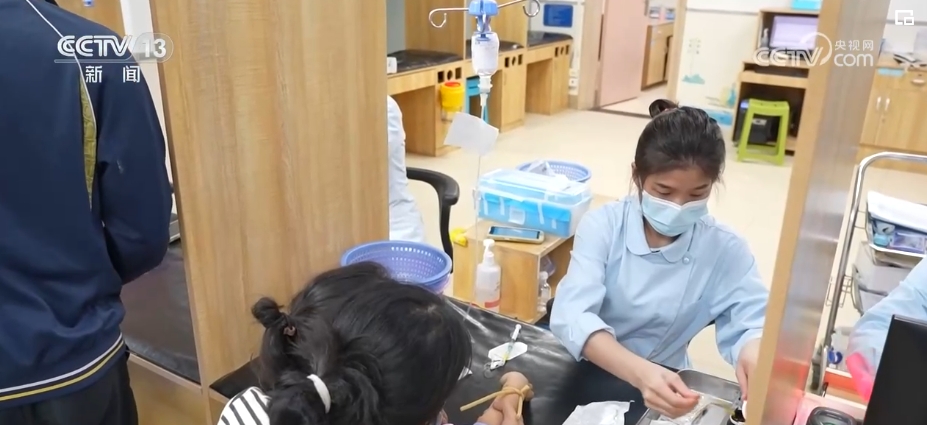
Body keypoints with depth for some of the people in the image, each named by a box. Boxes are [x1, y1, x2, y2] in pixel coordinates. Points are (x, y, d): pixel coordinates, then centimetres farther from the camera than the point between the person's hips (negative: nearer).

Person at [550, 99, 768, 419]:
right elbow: (572, 315, -26)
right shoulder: (603, 226, -14)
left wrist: (753, 351, -36)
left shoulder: (726, 251, -8)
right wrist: (640, 372, -42)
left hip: (662, 385, 2)